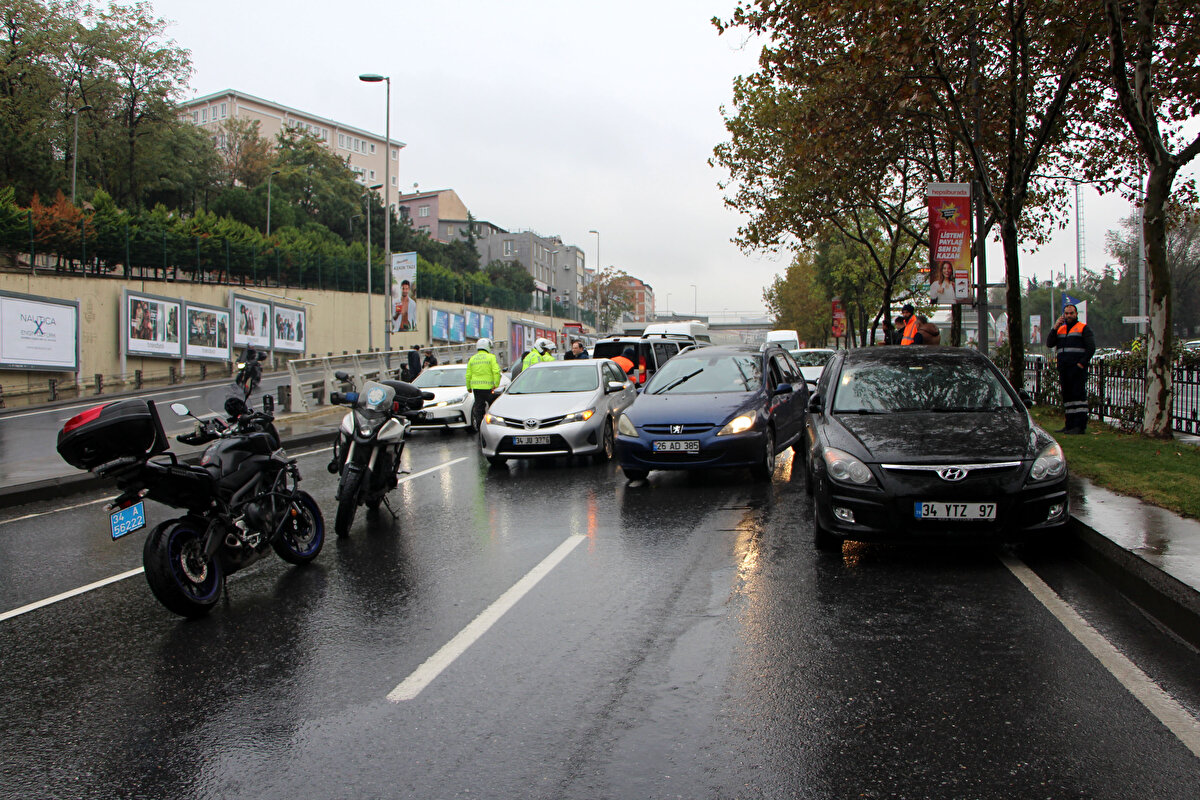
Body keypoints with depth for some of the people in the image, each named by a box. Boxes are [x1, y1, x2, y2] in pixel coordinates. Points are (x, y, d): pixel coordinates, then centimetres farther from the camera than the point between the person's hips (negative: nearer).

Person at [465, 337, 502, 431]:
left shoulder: (472, 359, 11)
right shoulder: (491, 357, -3)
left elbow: (468, 375, 11)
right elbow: (496, 372, -14)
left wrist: (469, 387, 19)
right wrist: (496, 384, -11)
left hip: (475, 387, 5)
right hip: (488, 387, -5)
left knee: (478, 406, 10)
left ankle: (478, 426, 10)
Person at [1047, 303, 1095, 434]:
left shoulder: (1083, 328, 2)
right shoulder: (1060, 329, 18)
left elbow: (1091, 347, -6)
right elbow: (1049, 344, 6)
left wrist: (1082, 363, -14)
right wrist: (1055, 328, -3)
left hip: (1077, 369, -6)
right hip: (1063, 368, 6)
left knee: (1079, 395, -9)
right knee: (1067, 396, 8)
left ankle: (1080, 426, -11)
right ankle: (1070, 424, 13)